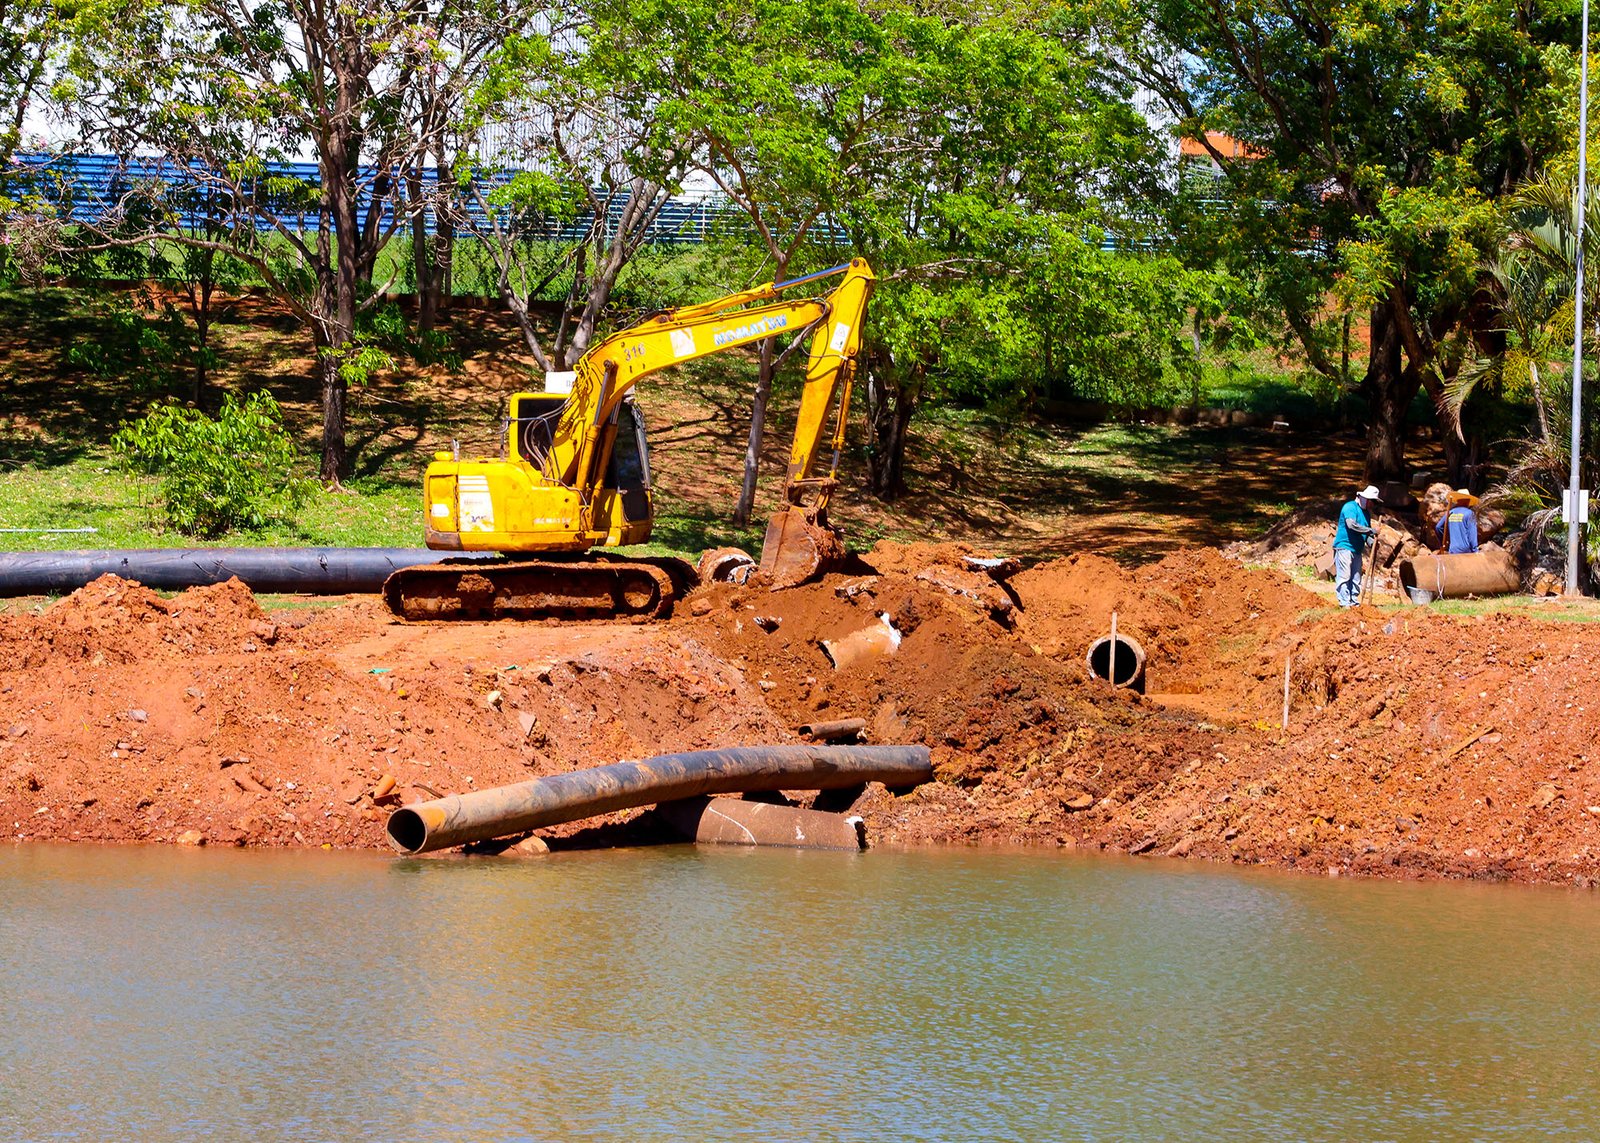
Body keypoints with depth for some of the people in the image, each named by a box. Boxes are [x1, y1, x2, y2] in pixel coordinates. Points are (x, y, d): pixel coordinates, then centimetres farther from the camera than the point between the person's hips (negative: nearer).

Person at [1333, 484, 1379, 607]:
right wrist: (1369, 530, -21)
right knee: (1344, 576, -10)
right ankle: (1344, 602, -12)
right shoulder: (1350, 507, -9)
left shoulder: (1365, 512, 18)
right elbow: (1352, 524, -24)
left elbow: (1365, 533, 21)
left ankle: (1354, 601, 12)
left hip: (1356, 550, 9)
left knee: (1356, 578, 8)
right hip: (1344, 547, -9)